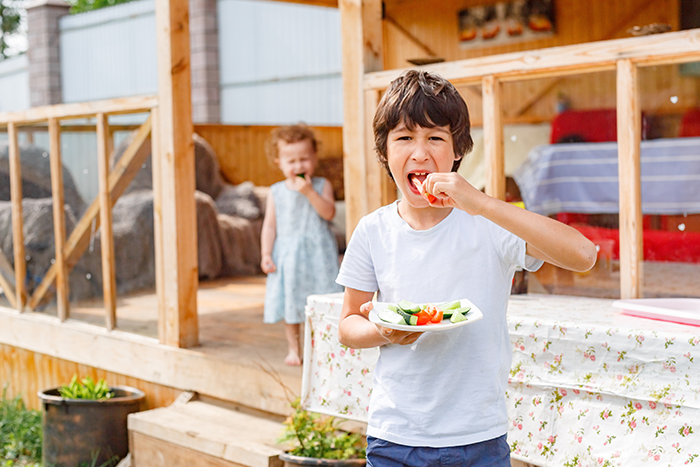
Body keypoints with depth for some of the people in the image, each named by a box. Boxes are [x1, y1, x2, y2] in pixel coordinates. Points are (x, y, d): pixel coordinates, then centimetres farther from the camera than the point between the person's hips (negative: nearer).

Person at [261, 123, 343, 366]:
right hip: (287, 254, 2)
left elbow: (328, 213, -14)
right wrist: (266, 254, -3)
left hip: (318, 253, -1)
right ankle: (293, 348, 20)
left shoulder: (322, 185, 1)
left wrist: (309, 192, -21)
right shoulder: (276, 192, 4)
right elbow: (270, 224, 5)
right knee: (289, 300, 7)